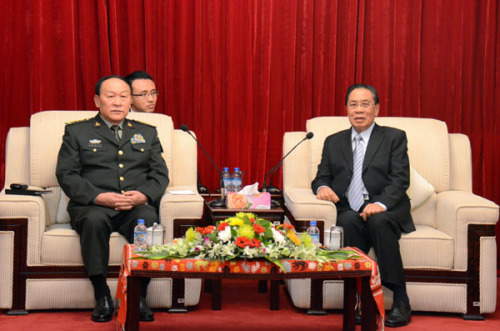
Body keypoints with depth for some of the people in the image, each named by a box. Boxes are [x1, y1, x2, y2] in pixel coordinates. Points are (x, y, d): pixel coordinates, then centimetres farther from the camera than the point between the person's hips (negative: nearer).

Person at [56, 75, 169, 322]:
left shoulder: (147, 133, 23)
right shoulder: (76, 131, 15)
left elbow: (160, 174, 13)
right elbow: (66, 174, 3)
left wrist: (143, 195, -10)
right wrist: (99, 197, -14)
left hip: (137, 206, 1)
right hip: (94, 206, -1)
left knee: (148, 219, -34)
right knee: (94, 220, -37)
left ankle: (139, 296, -26)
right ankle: (101, 297, -27)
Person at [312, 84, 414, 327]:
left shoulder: (394, 138, 9)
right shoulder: (334, 142, 20)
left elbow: (400, 179, -3)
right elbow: (322, 176, 16)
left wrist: (381, 204, -22)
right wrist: (322, 187, -11)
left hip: (387, 213, -2)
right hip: (350, 211, 2)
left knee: (378, 221, -36)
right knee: (349, 222, -33)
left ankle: (401, 301, -30)